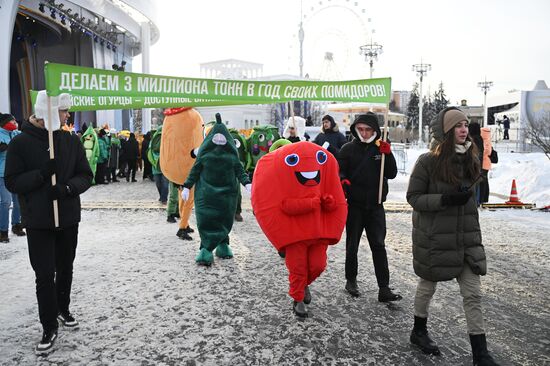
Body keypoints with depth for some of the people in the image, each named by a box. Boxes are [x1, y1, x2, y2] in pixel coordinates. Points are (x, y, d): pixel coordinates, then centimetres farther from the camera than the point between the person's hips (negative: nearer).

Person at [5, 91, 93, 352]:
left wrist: (68, 188, -20)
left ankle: (63, 309, 40)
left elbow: (86, 176, 1)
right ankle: (49, 328, 14)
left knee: (65, 269, 18)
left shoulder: (71, 141, 0)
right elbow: (12, 182, -9)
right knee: (45, 275, -1)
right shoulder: (21, 143, -8)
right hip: (38, 222, -3)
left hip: (68, 219, 3)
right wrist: (41, 174, -25)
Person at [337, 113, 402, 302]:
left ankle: (384, 288, 4)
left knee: (379, 246, 1)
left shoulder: (380, 148, 5)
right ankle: (351, 281, 28)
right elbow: (339, 171, -3)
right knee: (352, 246, 10)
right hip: (354, 205, -1)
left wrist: (387, 154, -11)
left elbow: (391, 174, 2)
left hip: (376, 206, 1)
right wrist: (342, 180, -24)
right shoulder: (348, 149, -1)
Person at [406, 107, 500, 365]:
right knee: (428, 285, 14)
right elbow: (413, 197, -13)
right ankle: (419, 332, 36)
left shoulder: (470, 158, 4)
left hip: (466, 236, 5)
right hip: (434, 237, -5)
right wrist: (445, 199, -24)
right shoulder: (428, 161, -14)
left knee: (473, 294, 5)